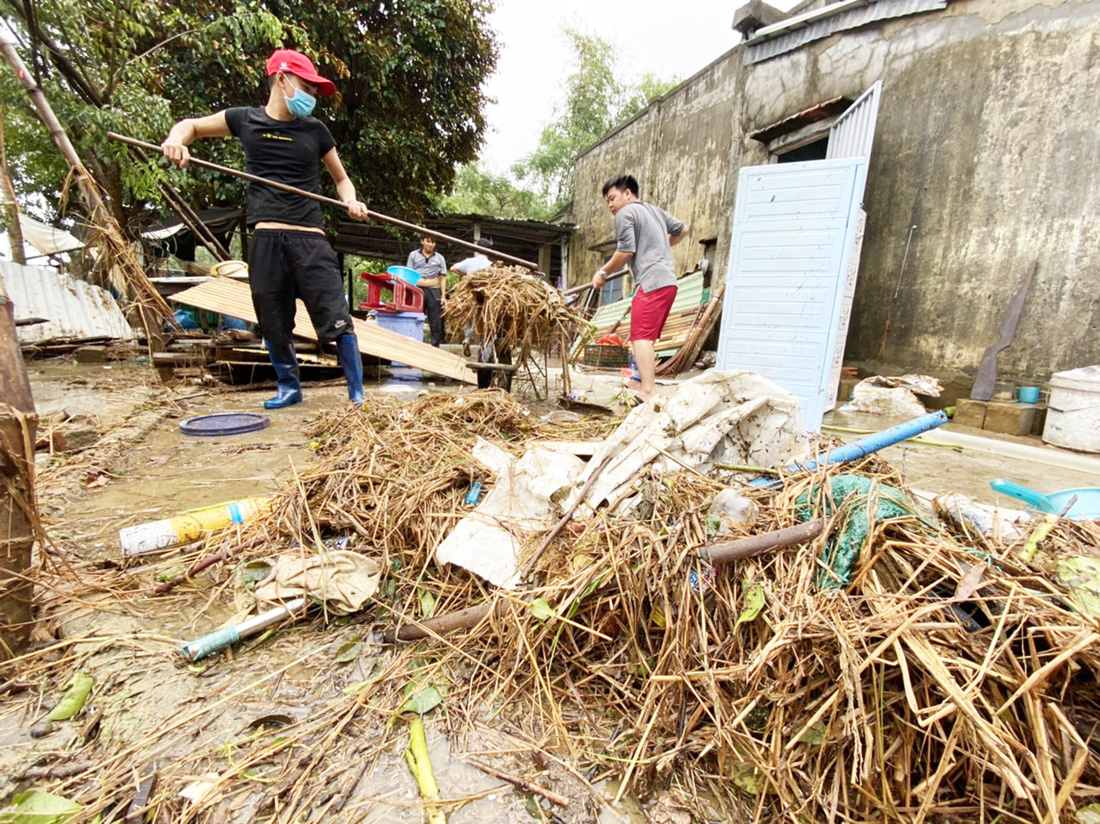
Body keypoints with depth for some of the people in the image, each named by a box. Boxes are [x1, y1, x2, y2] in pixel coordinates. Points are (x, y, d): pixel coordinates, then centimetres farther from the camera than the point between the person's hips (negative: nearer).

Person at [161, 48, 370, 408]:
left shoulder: (315, 131, 11)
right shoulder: (245, 120, 12)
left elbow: (341, 178, 19)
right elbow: (191, 125, 24)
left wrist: (351, 201, -3)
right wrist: (176, 139, 1)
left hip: (310, 236, -1)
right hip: (266, 237, 2)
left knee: (337, 318, -13)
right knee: (273, 324, 8)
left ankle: (357, 394, -5)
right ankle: (289, 387, 26)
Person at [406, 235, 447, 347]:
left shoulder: (439, 258, 10)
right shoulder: (413, 255, 9)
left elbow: (443, 278, 9)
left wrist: (443, 296, 2)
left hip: (433, 291, 1)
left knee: (436, 321, 2)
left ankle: (435, 345, 8)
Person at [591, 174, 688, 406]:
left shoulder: (625, 213, 0)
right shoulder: (655, 210, 25)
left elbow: (625, 252, -8)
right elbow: (682, 229, 34)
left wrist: (603, 272, 4)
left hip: (651, 282, -9)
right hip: (668, 281, 9)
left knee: (641, 336, -16)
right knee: (647, 338, 12)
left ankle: (648, 391, -25)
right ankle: (646, 385, 14)